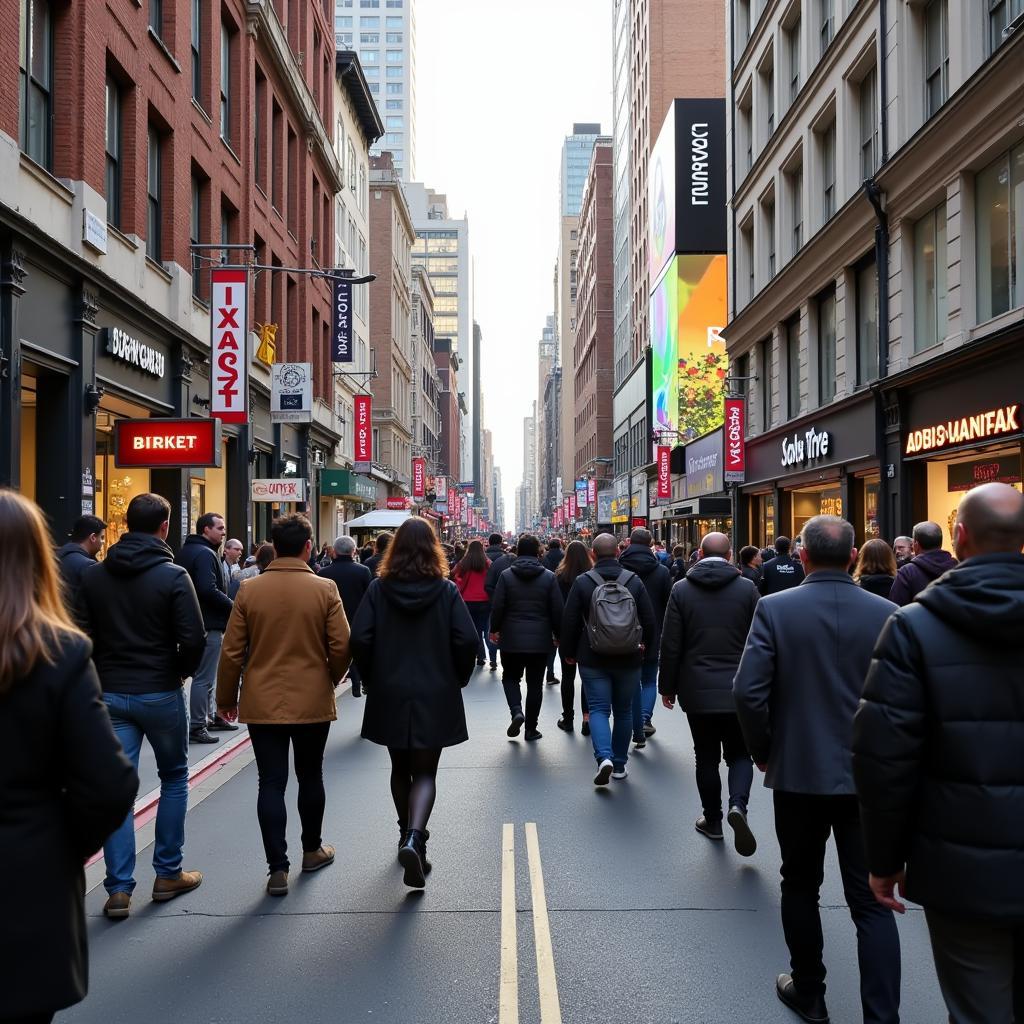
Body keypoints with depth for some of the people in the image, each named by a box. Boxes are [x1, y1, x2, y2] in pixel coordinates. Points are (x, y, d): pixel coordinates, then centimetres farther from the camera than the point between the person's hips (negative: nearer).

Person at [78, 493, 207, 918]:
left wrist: (105, 673, 14)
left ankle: (119, 888, 7)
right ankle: (168, 874, 21)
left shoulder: (94, 576, 1)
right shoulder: (173, 576, -12)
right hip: (161, 693, -3)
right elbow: (194, 640, -16)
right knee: (174, 779, 15)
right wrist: (181, 671, 4)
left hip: (110, 694, 3)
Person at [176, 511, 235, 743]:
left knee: (204, 675, 20)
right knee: (204, 678, -5)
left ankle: (209, 716, 32)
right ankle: (196, 728, -1)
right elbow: (209, 591, -28)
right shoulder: (205, 554, -17)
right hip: (209, 624, -11)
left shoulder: (186, 551, 15)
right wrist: (233, 607, -16)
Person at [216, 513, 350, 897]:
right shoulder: (325, 589, -9)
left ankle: (278, 868, 6)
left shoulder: (249, 590, -5)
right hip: (313, 702, 0)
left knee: (271, 783, 6)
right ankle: (312, 850, 33)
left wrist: (226, 698, 11)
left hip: (262, 703, 0)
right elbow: (341, 648, -8)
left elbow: (232, 651, -2)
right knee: (310, 777, 17)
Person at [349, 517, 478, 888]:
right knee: (425, 772, 4)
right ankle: (414, 837, -17)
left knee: (400, 768, 19)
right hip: (435, 695, -1)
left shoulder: (379, 588, -5)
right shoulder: (446, 590, -7)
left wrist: (373, 679, 6)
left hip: (390, 695, 2)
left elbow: (360, 640, -10)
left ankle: (408, 834, 31)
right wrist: (457, 679, 6)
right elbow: (467, 641, -11)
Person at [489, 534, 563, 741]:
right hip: (540, 640, 0)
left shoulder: (506, 575, -5)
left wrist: (495, 629, 11)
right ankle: (531, 728, 14)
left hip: (512, 639, 0)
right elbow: (557, 610, -1)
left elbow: (497, 607, -4)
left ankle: (516, 710, -7)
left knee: (510, 677, 17)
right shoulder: (549, 577, -3)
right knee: (535, 683, 10)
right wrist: (558, 634, 12)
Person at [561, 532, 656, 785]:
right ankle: (619, 764, 20)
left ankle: (604, 757, -19)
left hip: (593, 659, -2)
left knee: (598, 709, 2)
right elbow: (649, 620, 1)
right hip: (629, 660, 2)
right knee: (623, 711, 14)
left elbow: (569, 621, -4)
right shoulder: (634, 581, -2)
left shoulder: (582, 582, -7)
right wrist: (644, 647, 16)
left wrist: (569, 652, 8)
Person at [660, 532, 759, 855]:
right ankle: (737, 804, -14)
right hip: (739, 691, 0)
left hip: (697, 690, 0)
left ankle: (713, 820, 21)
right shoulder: (747, 588, -2)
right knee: (739, 754, 10)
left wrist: (667, 687, 8)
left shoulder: (681, 590, -3)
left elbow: (670, 644, -2)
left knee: (706, 757, 13)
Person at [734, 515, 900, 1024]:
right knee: (871, 902, 7)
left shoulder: (774, 609, -10)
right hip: (869, 776, 1)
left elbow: (748, 691, -14)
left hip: (798, 772, -1)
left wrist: (762, 752, 2)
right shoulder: (887, 613, -5)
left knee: (800, 886, 18)